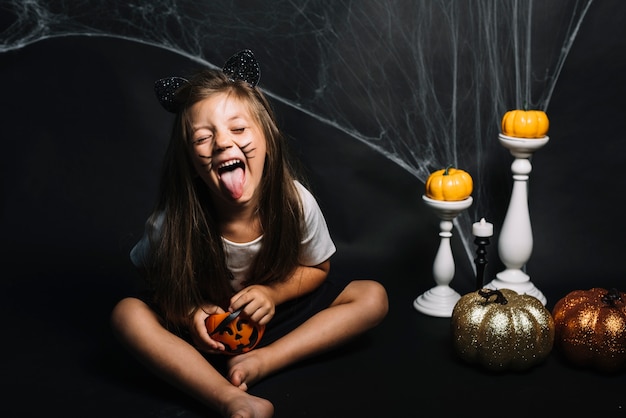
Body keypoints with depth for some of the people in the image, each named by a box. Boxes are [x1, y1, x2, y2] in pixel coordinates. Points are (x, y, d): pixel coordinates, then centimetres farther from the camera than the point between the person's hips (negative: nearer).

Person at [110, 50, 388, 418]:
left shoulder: (296, 202, -23)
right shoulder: (173, 222, -26)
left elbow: (317, 268, -4)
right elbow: (154, 278, -4)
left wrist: (273, 293, -24)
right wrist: (189, 311, -25)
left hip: (275, 315, 2)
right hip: (205, 324, -1)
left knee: (373, 298, -16)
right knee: (127, 314, -28)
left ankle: (261, 361, -23)